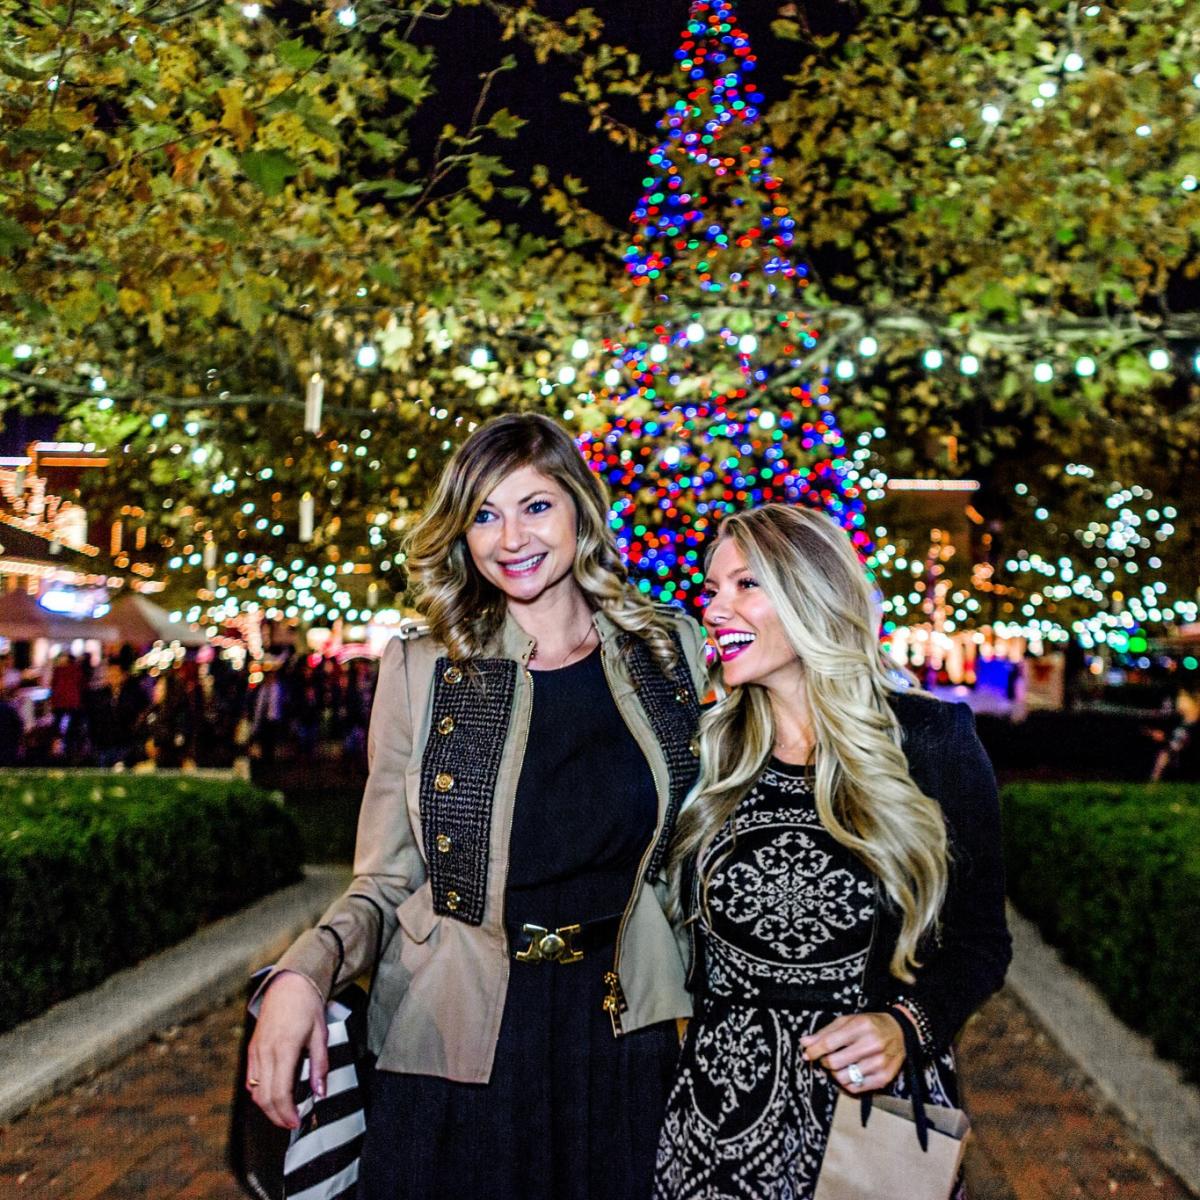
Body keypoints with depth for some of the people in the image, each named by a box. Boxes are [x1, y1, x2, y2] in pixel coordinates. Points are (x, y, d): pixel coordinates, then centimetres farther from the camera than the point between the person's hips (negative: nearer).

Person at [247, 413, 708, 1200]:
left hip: (624, 1037, 2)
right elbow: (384, 883, -3)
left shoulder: (671, 649, 0)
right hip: (458, 1044, -1)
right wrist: (303, 973, -22)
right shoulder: (422, 670, -4)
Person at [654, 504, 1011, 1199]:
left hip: (881, 1106, -2)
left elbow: (981, 938, -2)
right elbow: (694, 942, 8)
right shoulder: (709, 751, 0)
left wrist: (907, 1024, -17)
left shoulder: (932, 738, -8)